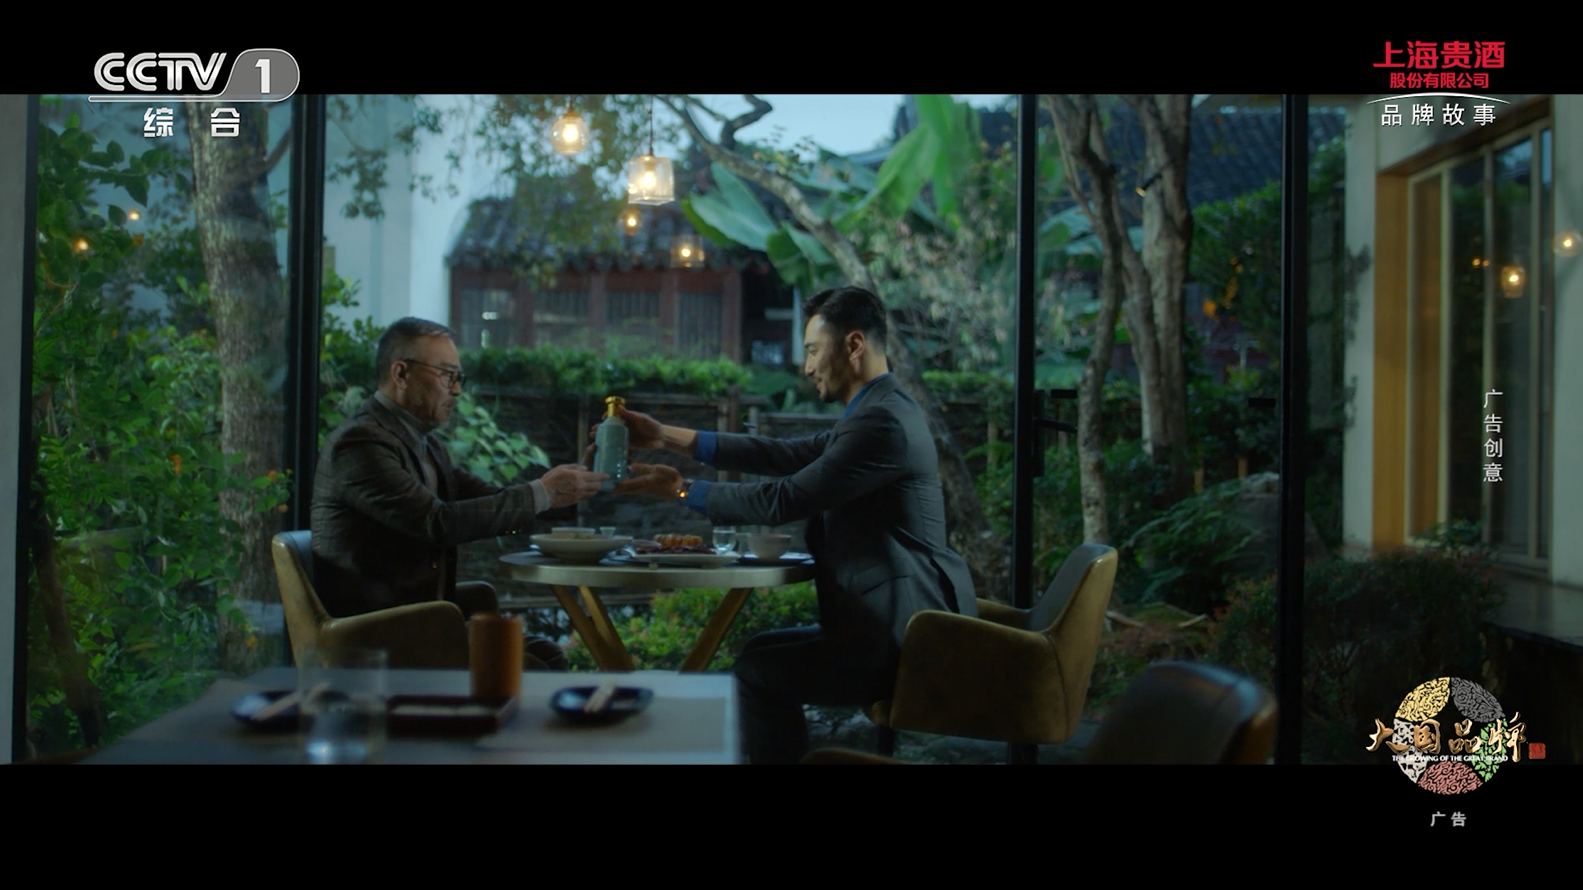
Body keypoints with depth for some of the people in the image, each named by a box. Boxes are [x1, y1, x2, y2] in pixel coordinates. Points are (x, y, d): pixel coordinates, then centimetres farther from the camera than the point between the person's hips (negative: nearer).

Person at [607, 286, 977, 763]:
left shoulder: (883, 422, -19)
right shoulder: (880, 410, 13)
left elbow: (781, 501, -19)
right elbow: (786, 455, 13)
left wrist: (681, 489, -7)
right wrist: (668, 436, 10)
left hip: (900, 640, -10)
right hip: (899, 621, 10)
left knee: (757, 669, -3)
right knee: (765, 653, 16)